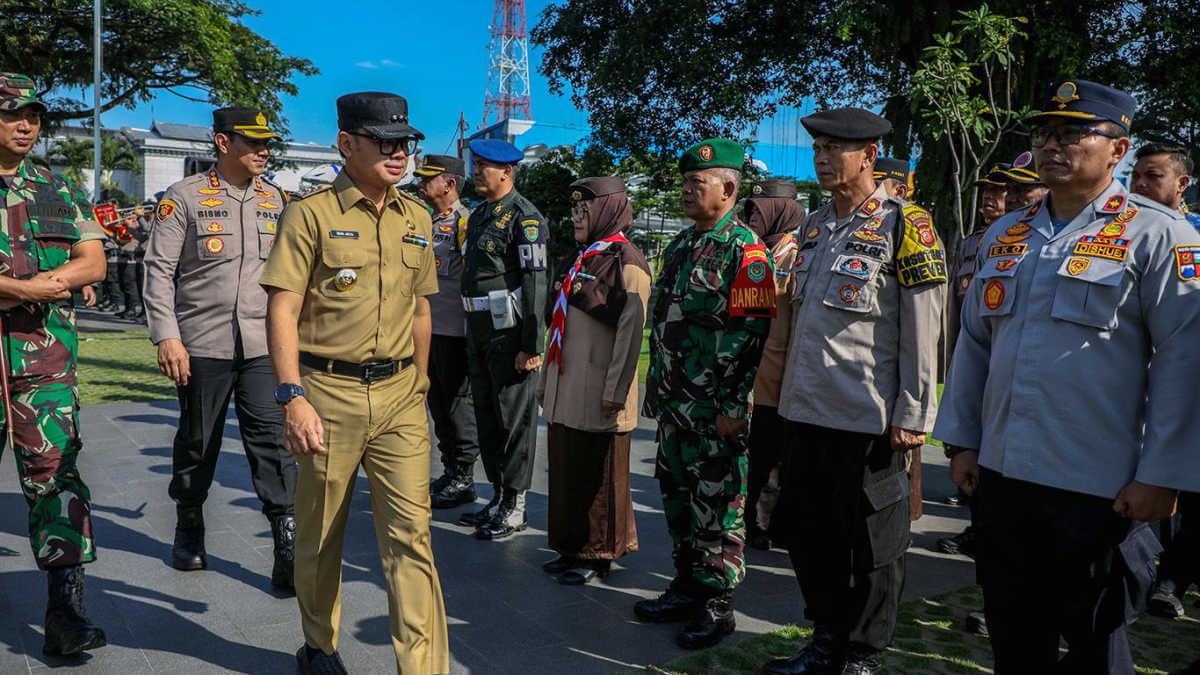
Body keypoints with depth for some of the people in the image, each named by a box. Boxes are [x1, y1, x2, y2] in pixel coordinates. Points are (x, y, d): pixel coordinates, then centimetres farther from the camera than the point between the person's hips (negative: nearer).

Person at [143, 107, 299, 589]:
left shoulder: (277, 200, 11)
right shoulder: (184, 197, -1)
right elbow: (159, 269, -3)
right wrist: (166, 336, -12)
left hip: (263, 345, 2)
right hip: (202, 345, -2)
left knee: (271, 440, -5)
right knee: (197, 443, 12)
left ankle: (289, 547, -4)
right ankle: (189, 531, 33)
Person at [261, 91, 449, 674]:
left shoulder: (417, 218, 12)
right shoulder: (311, 214, -3)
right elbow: (282, 311, -8)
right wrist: (294, 397, -16)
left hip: (400, 395, 3)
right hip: (328, 393, -3)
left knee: (411, 532, -3)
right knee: (320, 533, 11)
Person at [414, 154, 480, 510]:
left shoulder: (465, 223, -11)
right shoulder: (429, 222, 17)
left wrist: (473, 329, -19)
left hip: (455, 331, -9)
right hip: (429, 329, 9)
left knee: (459, 403, -1)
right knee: (438, 403, 15)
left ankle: (464, 480, 8)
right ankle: (449, 472, 26)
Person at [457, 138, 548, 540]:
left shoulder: (524, 217, -12)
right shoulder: (479, 214, 16)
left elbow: (535, 282, -18)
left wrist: (532, 345, -22)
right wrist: (471, 333, 20)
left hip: (510, 333, -9)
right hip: (479, 332, 9)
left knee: (515, 420, 0)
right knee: (487, 417, 15)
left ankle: (515, 508, 10)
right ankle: (497, 498, 27)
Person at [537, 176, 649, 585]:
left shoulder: (626, 262, -10)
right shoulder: (579, 261, 16)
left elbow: (631, 330, -15)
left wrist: (615, 391, -18)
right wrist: (546, 382, 16)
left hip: (598, 396, -8)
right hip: (565, 392, 8)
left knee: (599, 475, 2)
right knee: (565, 469, 13)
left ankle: (597, 555, 15)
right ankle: (572, 548, 25)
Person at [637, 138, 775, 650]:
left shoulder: (744, 249, -11)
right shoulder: (681, 243, 15)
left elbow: (751, 333, -16)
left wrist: (733, 407, -19)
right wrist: (655, 386, 19)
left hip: (714, 408, -8)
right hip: (673, 401, 8)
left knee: (717, 504, 1)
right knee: (676, 494, 16)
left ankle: (717, 603, 15)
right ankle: (687, 586, 30)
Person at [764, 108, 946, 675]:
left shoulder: (904, 224, -8)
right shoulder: (814, 225, 13)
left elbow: (922, 330, -11)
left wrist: (912, 415, -13)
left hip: (867, 417, -7)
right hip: (806, 412, 7)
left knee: (869, 544, 6)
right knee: (807, 533, 15)